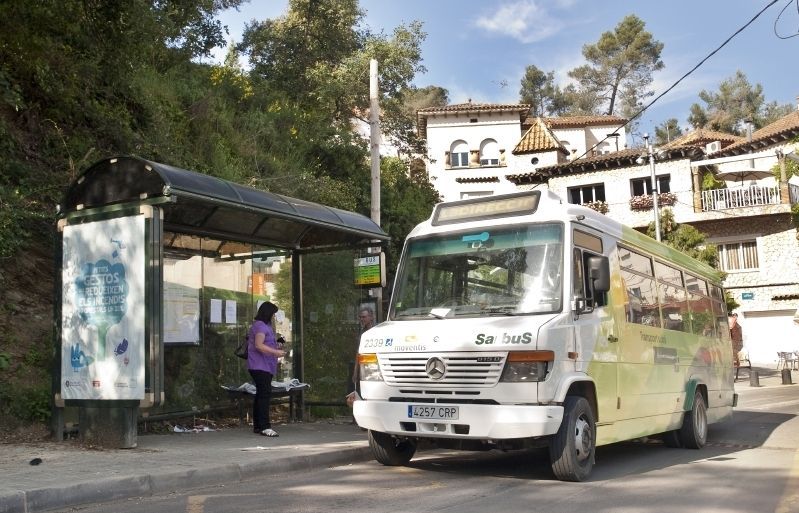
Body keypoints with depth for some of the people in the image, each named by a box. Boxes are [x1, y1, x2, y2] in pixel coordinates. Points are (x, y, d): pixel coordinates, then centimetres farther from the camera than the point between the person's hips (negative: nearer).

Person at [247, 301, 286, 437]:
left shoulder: (265, 325, 20)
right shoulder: (260, 326, -12)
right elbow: (259, 345, -22)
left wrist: (276, 349, 19)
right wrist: (276, 352, -23)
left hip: (265, 366, 11)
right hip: (260, 366, -11)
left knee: (261, 394, 12)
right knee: (265, 394, -15)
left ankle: (257, 425, 18)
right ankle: (264, 427, -18)